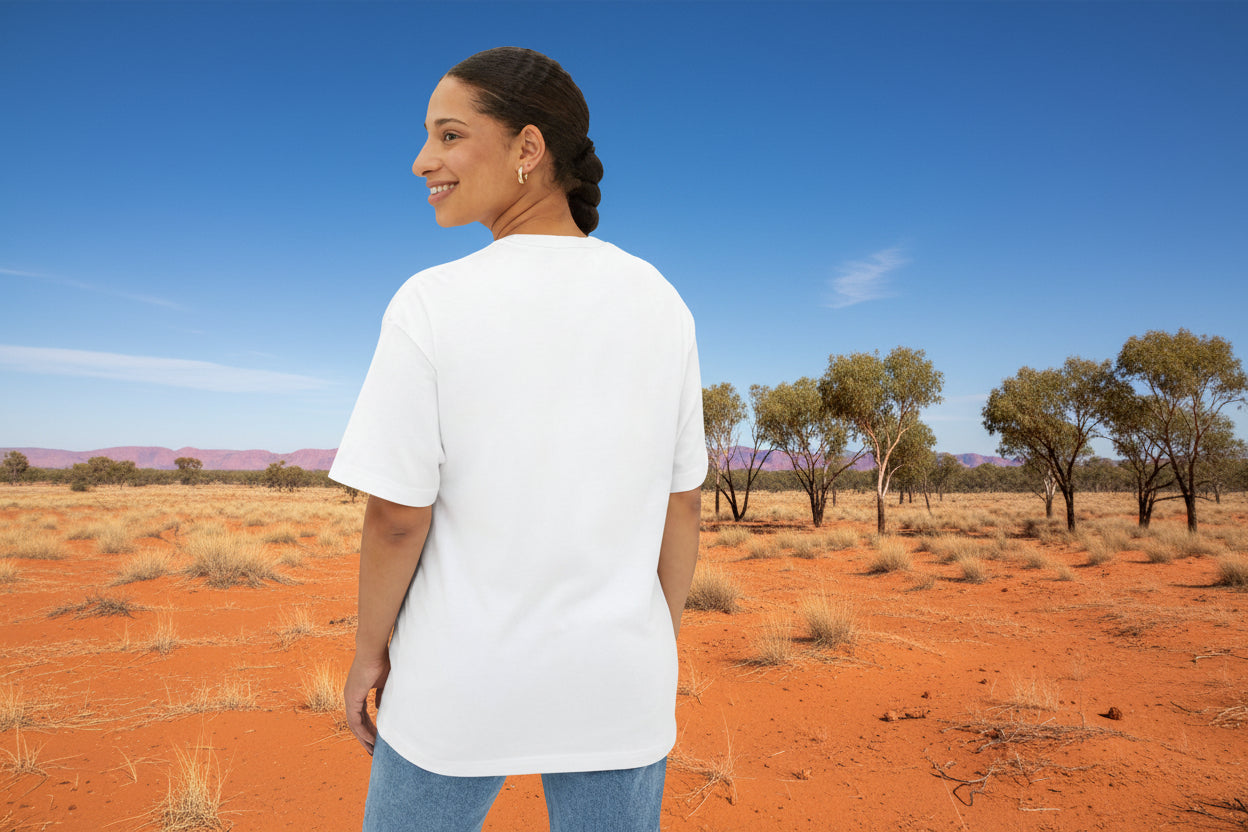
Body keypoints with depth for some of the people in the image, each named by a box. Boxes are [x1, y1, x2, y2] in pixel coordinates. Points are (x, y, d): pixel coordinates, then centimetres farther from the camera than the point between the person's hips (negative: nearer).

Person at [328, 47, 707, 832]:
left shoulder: (429, 304, -16)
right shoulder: (662, 304, -4)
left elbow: (397, 513, -13)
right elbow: (683, 502, 0)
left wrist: (369, 651, 3)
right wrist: (663, 643, 12)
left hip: (463, 680, -2)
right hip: (615, 679, 3)